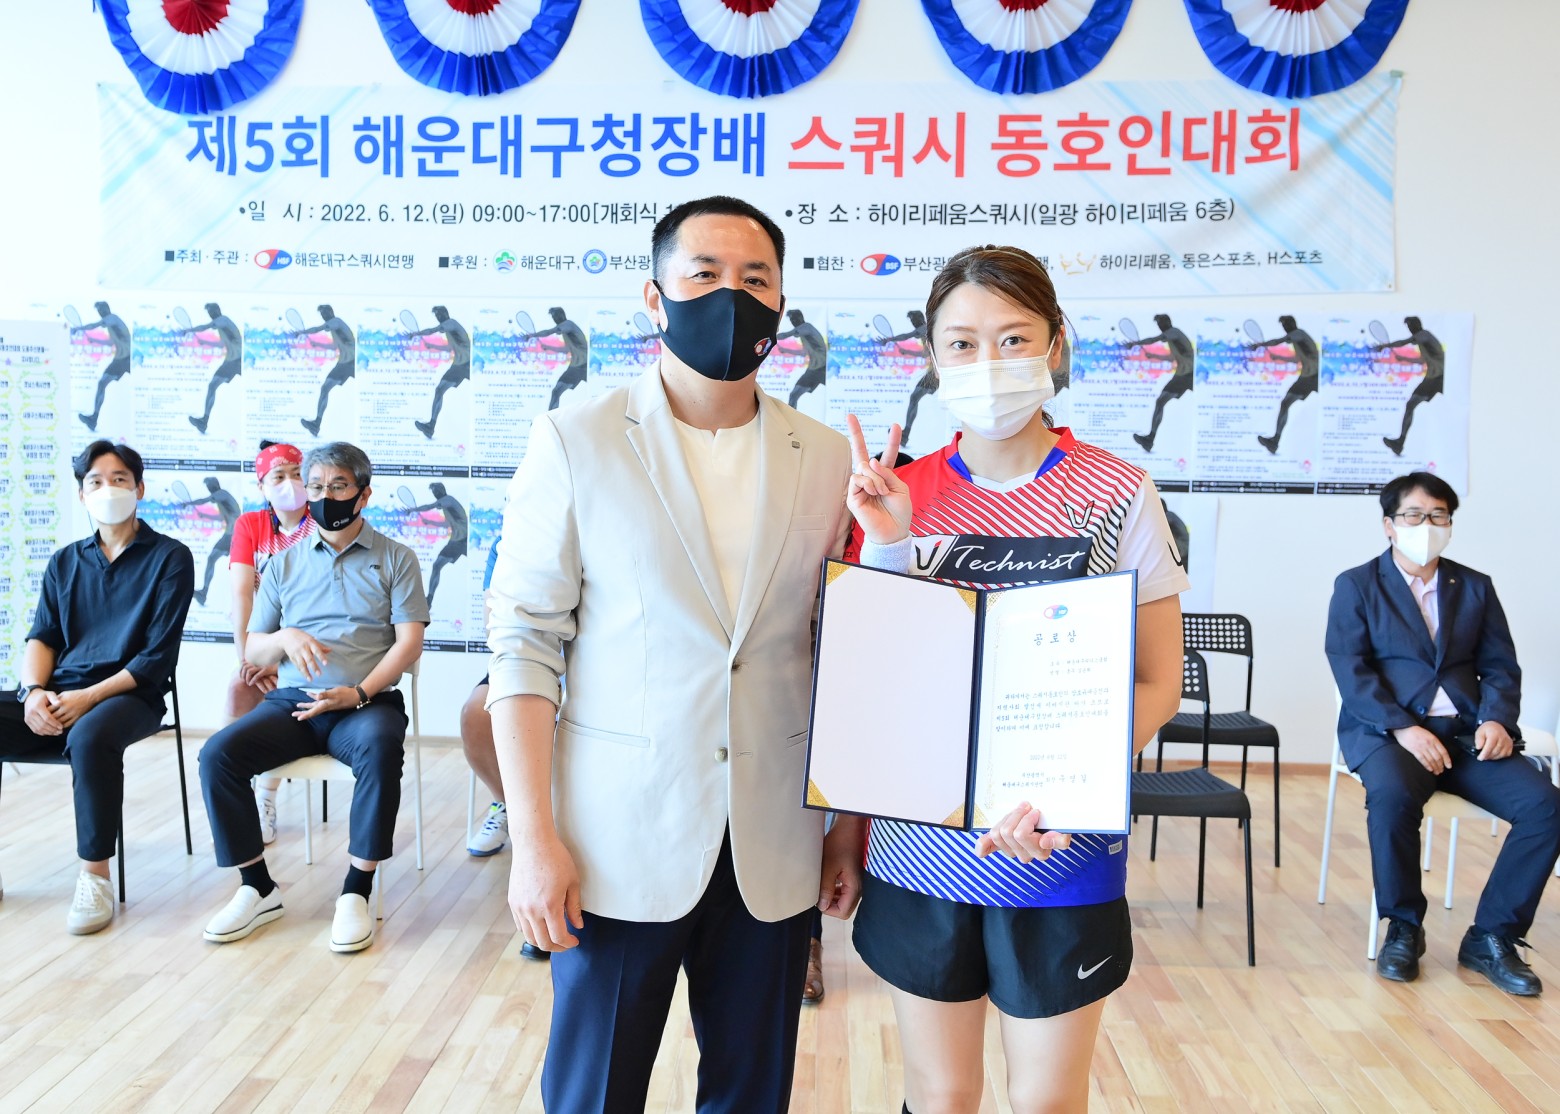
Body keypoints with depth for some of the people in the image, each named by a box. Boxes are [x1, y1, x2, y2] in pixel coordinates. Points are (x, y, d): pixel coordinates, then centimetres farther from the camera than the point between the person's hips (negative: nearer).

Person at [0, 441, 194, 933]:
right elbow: (40, 638, 11)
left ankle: (95, 876, -23)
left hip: (128, 695, -5)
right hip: (55, 695, 5)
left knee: (89, 737, -38)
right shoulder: (65, 563, 18)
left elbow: (157, 657, -6)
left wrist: (88, 698, -17)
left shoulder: (170, 558, 1)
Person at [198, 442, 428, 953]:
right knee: (217, 753, -22)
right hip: (292, 700, 4)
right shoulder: (285, 563, 18)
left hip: (366, 701, -3)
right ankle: (258, 888, -7)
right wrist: (285, 637, -7)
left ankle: (357, 891, -25)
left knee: (380, 745, -37)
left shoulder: (395, 559, 8)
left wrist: (359, 693, -17)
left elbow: (409, 643, -2)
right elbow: (253, 651, 17)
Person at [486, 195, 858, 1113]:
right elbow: (524, 644, -6)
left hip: (776, 855, 3)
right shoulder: (576, 442, -4)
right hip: (619, 847, -2)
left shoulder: (828, 461, 4)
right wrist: (535, 839, -10)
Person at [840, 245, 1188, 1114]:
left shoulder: (1117, 494, -6)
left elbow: (1159, 683, -4)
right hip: (918, 851, 2)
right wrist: (885, 547, -13)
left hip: (1063, 854, -1)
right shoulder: (897, 496, 0)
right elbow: (864, 679, 1)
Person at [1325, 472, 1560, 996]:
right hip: (1384, 730, -4)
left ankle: (1491, 937, -5)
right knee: (1392, 797, -35)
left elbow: (1500, 667, 11)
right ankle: (1404, 927, -11)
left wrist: (1497, 719, -10)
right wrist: (1404, 728, -19)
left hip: (1465, 733, 4)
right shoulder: (1356, 586, 6)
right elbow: (1350, 669, -6)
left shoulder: (1475, 587, 18)